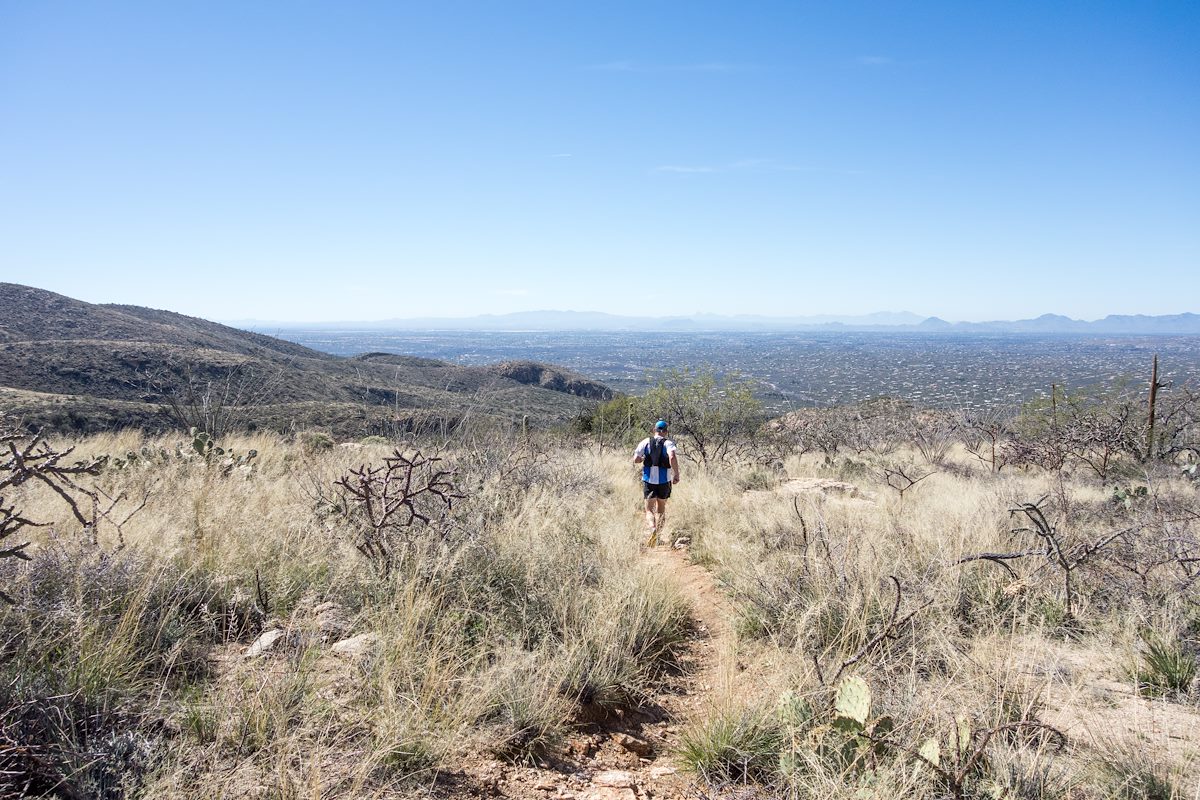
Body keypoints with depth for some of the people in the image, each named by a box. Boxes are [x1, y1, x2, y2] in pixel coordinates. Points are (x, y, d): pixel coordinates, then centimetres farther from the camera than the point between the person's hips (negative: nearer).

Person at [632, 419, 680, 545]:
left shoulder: (645, 442, 2)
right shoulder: (668, 443, -4)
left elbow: (636, 459, -4)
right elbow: (672, 457, -24)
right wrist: (676, 474, -17)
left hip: (649, 479, 0)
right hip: (664, 480, 0)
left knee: (649, 510, 3)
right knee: (661, 509, 17)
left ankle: (652, 529, -27)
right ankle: (656, 538, 18)